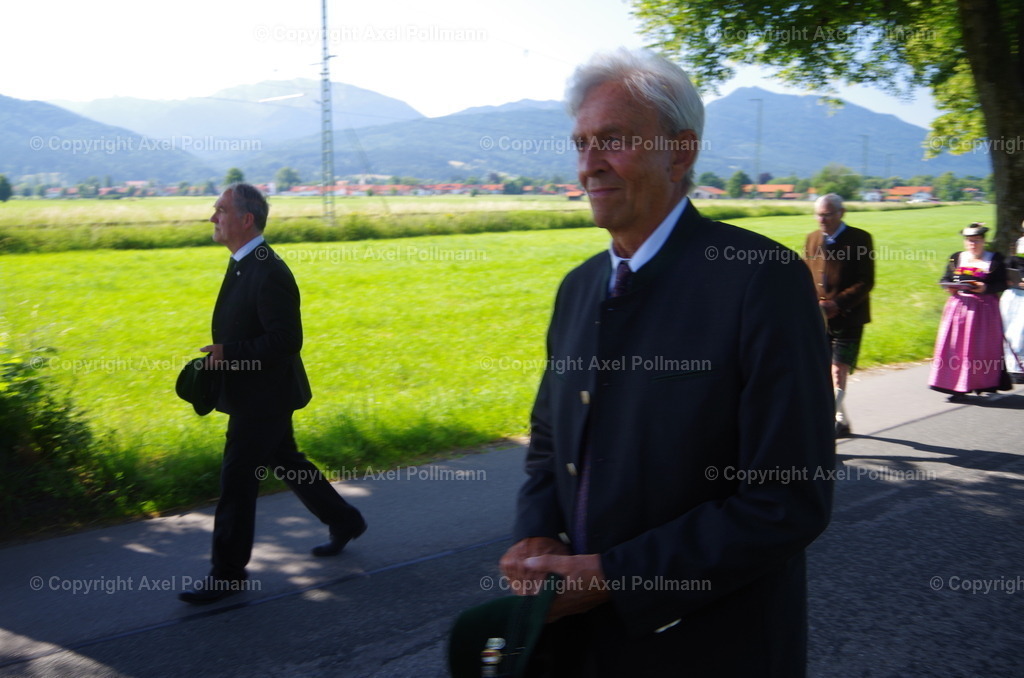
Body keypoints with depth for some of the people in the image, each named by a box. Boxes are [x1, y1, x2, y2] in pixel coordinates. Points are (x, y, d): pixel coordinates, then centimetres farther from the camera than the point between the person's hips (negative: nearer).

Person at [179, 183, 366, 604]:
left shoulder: (269, 273, -22)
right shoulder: (243, 265, 9)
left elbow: (286, 339, -27)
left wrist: (228, 353, -24)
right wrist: (222, 353, 5)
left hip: (263, 397, -10)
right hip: (256, 394, 10)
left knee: (237, 480, -2)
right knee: (285, 464, 21)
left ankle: (227, 573, 10)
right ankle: (344, 521, 37)